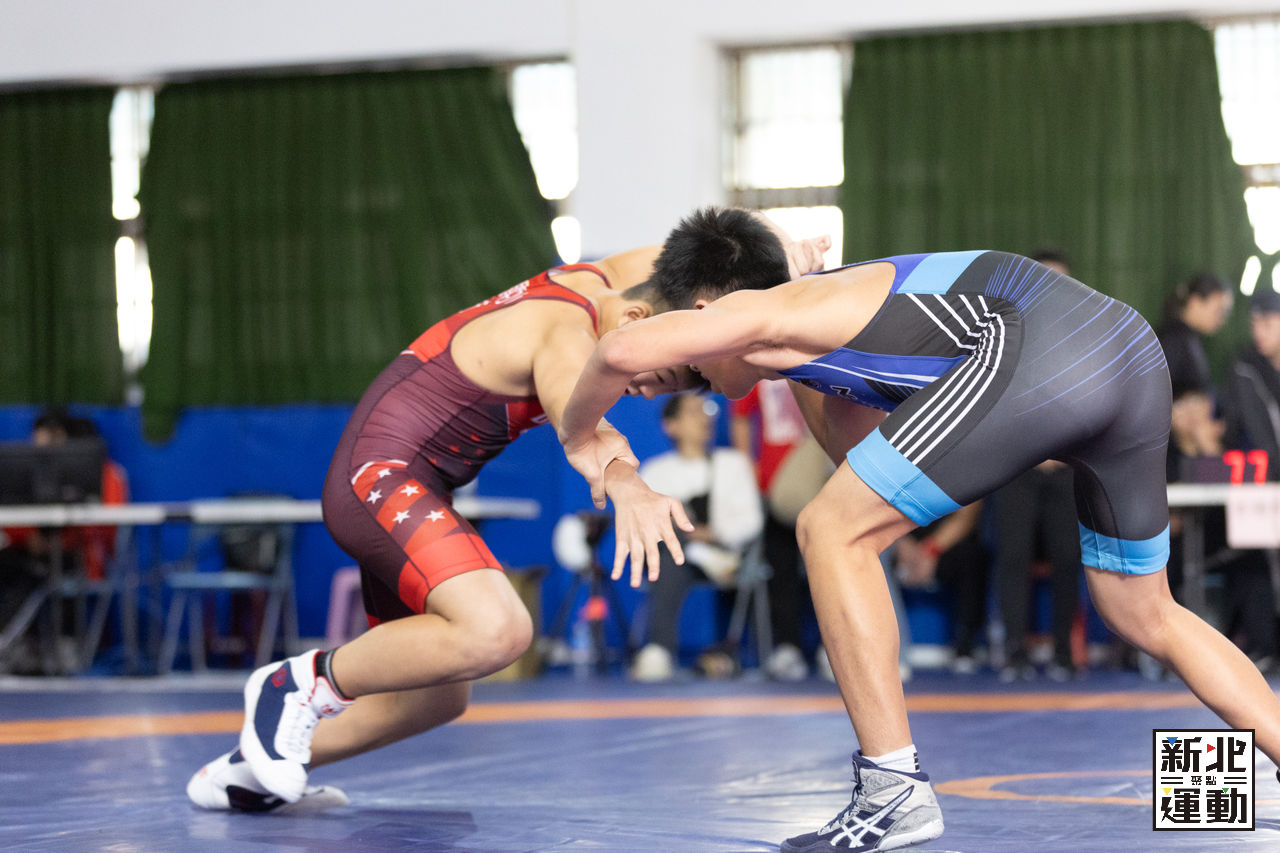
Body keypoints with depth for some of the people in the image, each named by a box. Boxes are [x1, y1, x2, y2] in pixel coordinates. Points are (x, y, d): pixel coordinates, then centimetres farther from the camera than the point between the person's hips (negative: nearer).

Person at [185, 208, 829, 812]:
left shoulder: (596, 279, 2)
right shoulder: (568, 333, -25)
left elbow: (696, 256, 19)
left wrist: (780, 261, -3)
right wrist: (629, 490, -68)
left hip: (396, 488, 10)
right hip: (379, 477, -10)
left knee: (436, 697, 18)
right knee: (496, 630, -33)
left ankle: (249, 772, 31)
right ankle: (302, 683, -12)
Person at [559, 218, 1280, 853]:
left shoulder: (769, 310, 11)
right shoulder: (837, 312, 35)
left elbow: (626, 352, -5)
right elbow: (859, 457, 49)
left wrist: (579, 437, 14)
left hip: (1038, 350, -9)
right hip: (1137, 357, 9)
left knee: (832, 534, 2)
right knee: (1148, 619, 25)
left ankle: (895, 792, 0)